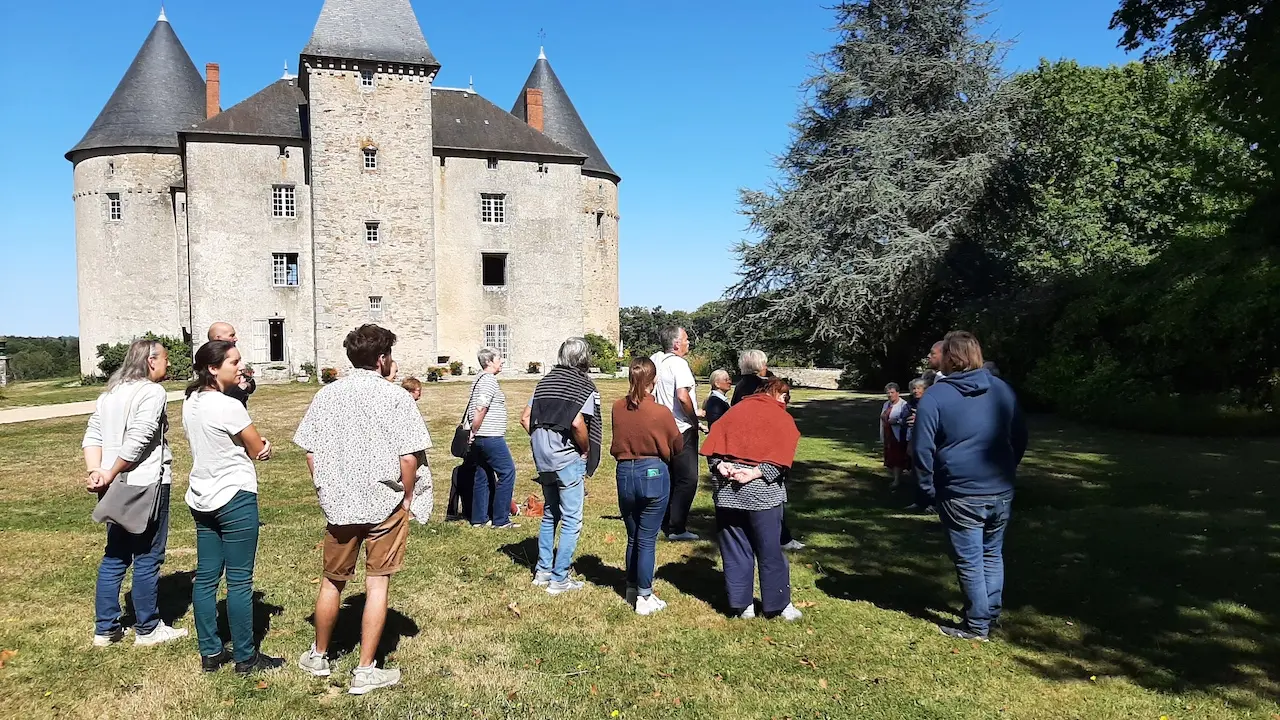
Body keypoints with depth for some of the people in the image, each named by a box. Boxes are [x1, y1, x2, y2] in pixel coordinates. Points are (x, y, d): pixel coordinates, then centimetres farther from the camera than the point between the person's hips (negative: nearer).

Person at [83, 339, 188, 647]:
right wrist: (110, 475, -12)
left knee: (114, 556, 17)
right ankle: (147, 629, 15)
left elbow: (92, 435, 6)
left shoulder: (110, 393, 14)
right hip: (145, 485, -8)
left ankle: (105, 628, 23)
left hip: (114, 487, 8)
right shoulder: (152, 392, -12)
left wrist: (96, 472, -5)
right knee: (147, 558, 4)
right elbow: (137, 442, -21)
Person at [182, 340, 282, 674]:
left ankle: (210, 653, 22)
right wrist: (260, 447, 10)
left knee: (205, 578, 12)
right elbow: (259, 450, -10)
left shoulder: (190, 403, 7)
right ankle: (245, 658, 10)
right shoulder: (229, 406, -19)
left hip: (202, 499, 9)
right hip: (235, 498, -9)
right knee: (239, 581, 0)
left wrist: (254, 446, 2)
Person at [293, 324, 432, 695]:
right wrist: (408, 497, 1)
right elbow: (409, 457, -13)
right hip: (385, 504, -3)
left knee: (332, 581, 19)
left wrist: (326, 493, 15)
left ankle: (319, 656, 37)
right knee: (377, 584, 5)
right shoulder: (396, 396, -10)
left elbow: (311, 453, 4)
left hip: (338, 504, 4)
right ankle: (366, 670, 11)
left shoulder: (326, 395, 2)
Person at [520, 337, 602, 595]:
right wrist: (586, 450, -7)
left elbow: (525, 418, 8)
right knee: (571, 520, 4)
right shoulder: (584, 386, -8)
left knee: (549, 514, 21)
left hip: (543, 457, 7)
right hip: (567, 458, -7)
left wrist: (539, 441, 14)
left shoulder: (545, 381, 11)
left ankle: (542, 571, 27)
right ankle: (559, 579, 7)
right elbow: (577, 423, -21)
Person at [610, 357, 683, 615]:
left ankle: (632, 590, 31)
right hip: (653, 474, -4)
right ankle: (644, 598, 11)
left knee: (633, 537, 19)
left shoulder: (617, 407, -4)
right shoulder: (661, 412, -15)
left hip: (625, 474, 4)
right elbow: (677, 446, 0)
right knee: (647, 540, 4)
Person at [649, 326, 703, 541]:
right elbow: (682, 396, -29)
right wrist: (694, 419, -14)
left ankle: (666, 524, 23)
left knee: (669, 478, 17)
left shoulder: (655, 359, 8)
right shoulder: (678, 363, -17)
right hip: (682, 430, -8)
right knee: (687, 480, -1)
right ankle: (676, 528, 0)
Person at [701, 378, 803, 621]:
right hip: (762, 491, -3)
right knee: (770, 550, 8)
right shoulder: (782, 418, -1)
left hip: (727, 489, 3)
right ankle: (777, 605, 17)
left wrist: (719, 465, -7)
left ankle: (741, 605, 15)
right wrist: (756, 473, -15)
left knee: (734, 549, 10)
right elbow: (781, 459, -13)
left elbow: (713, 443, 3)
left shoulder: (735, 410, 10)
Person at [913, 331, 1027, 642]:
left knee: (969, 561, 5)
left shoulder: (934, 397, -10)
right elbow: (1020, 438, 13)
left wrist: (929, 489, 0)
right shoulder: (1002, 390, 5)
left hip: (960, 495, -5)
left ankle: (977, 626, 14)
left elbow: (922, 449, -12)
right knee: (993, 555, 20)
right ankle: (991, 615, 31)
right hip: (1001, 491, 5)